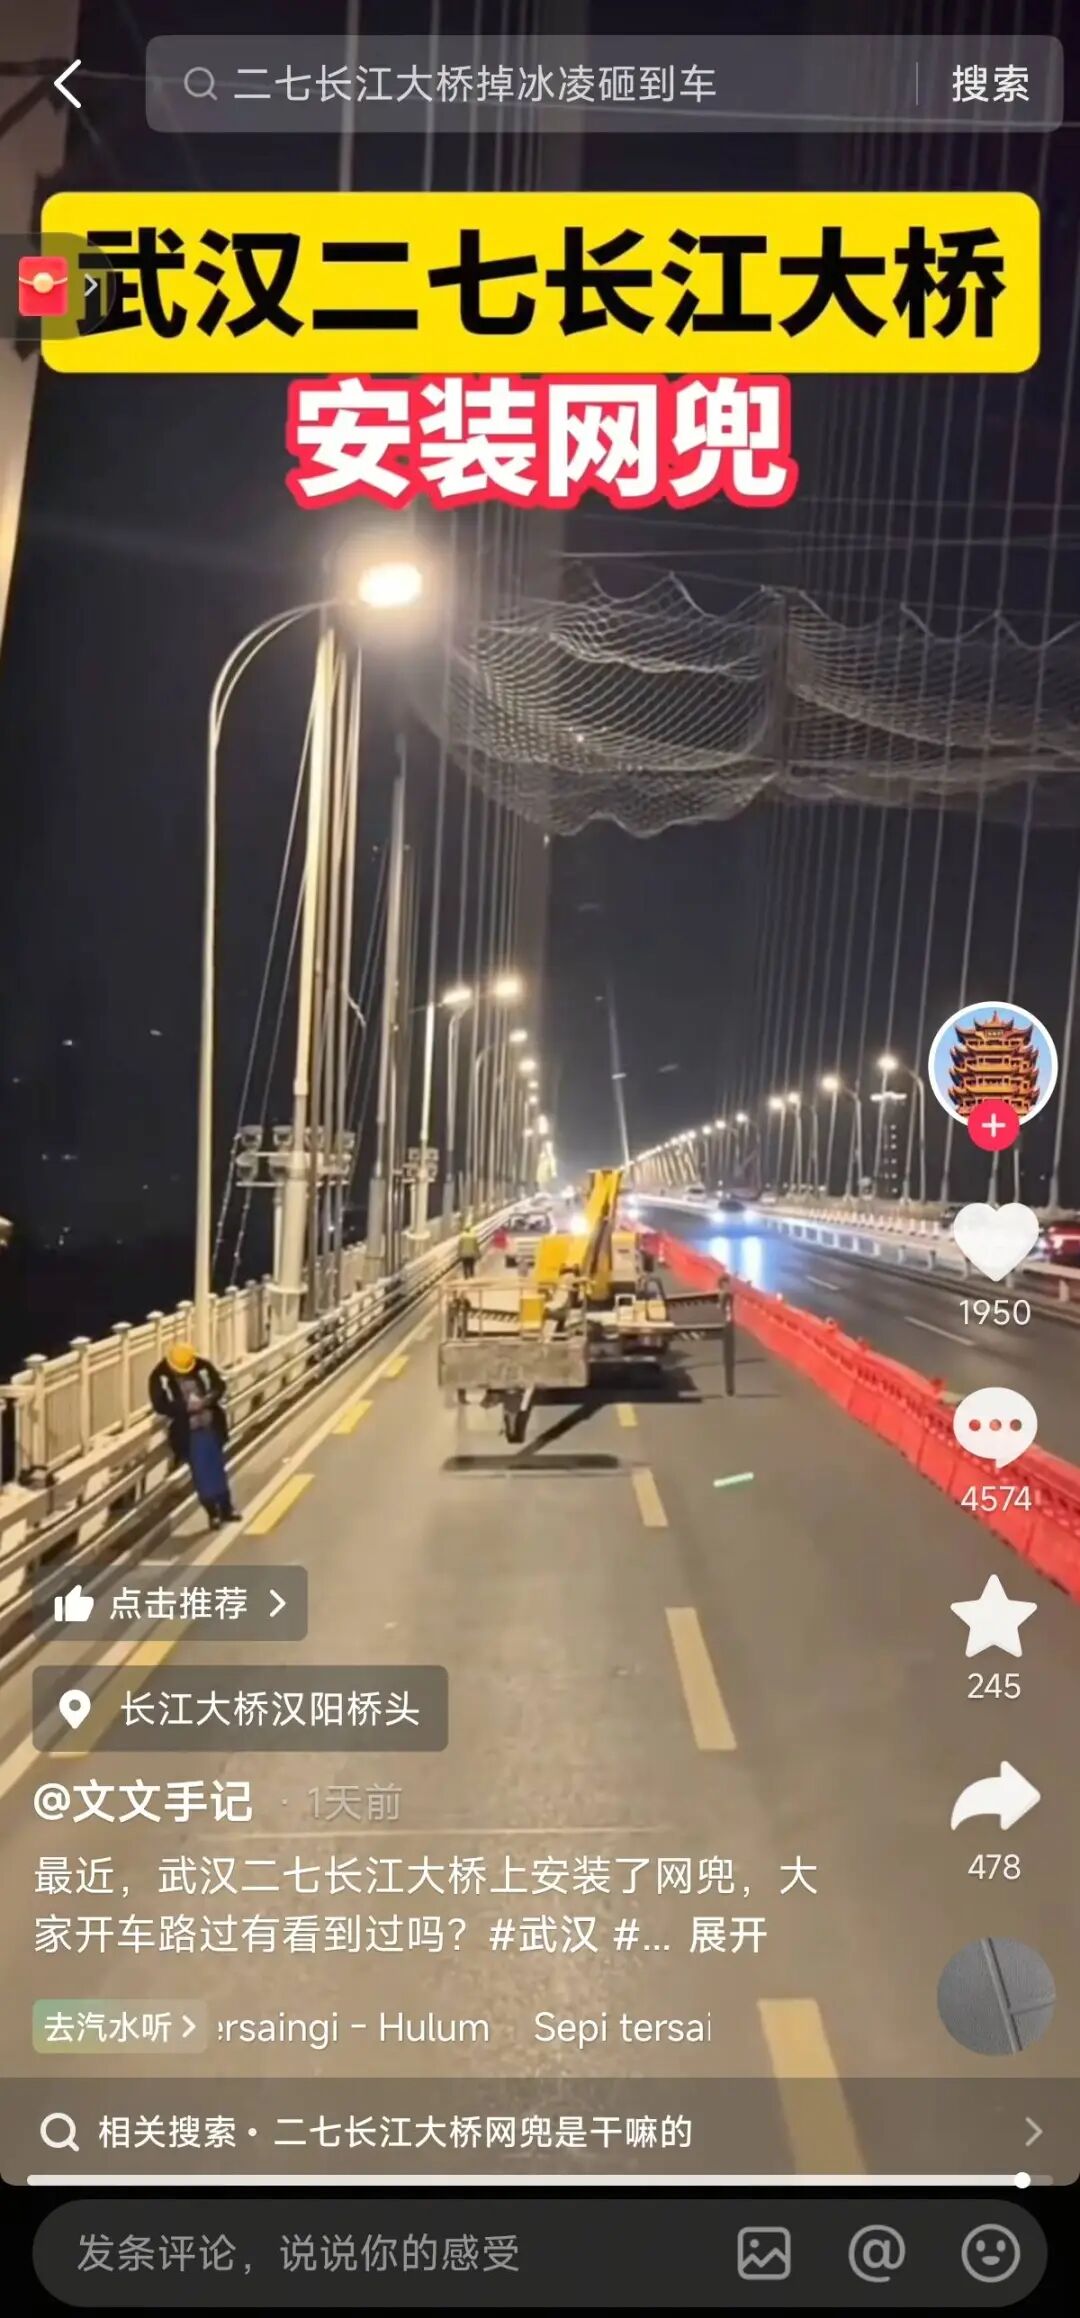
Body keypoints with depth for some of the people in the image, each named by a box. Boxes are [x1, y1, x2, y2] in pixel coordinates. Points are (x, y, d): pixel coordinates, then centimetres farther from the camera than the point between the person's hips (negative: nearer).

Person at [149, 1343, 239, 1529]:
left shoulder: (203, 1366, -5)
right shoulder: (160, 1376, -13)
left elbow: (219, 1385, 3)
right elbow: (159, 1406, -16)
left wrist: (207, 1400, -18)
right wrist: (186, 1407, -25)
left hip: (211, 1426, 3)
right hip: (188, 1432, -3)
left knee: (217, 1467, 14)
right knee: (201, 1472, -1)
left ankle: (226, 1507, 28)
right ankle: (213, 1512, 12)